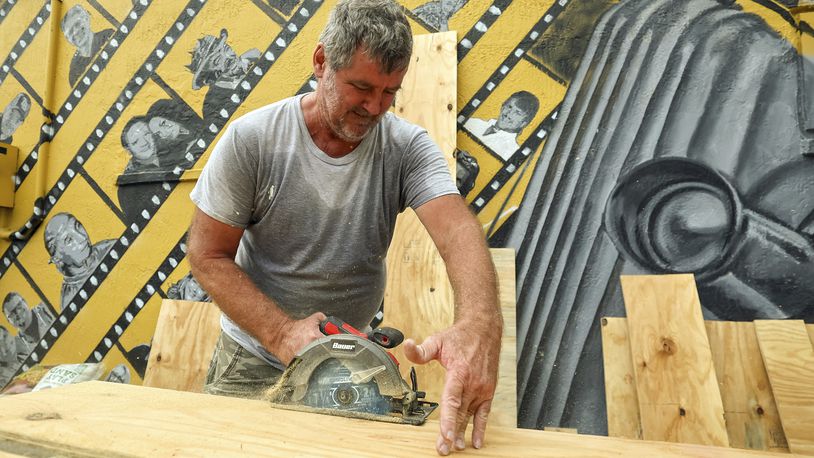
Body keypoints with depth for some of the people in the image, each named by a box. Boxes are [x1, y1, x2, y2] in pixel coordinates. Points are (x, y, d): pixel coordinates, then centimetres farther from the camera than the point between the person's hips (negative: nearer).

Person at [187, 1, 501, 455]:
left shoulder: (408, 147, -14)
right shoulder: (251, 138, -16)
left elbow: (457, 226, -30)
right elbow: (208, 256, -13)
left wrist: (480, 321, -50)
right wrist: (282, 334, -27)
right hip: (255, 361, 0)